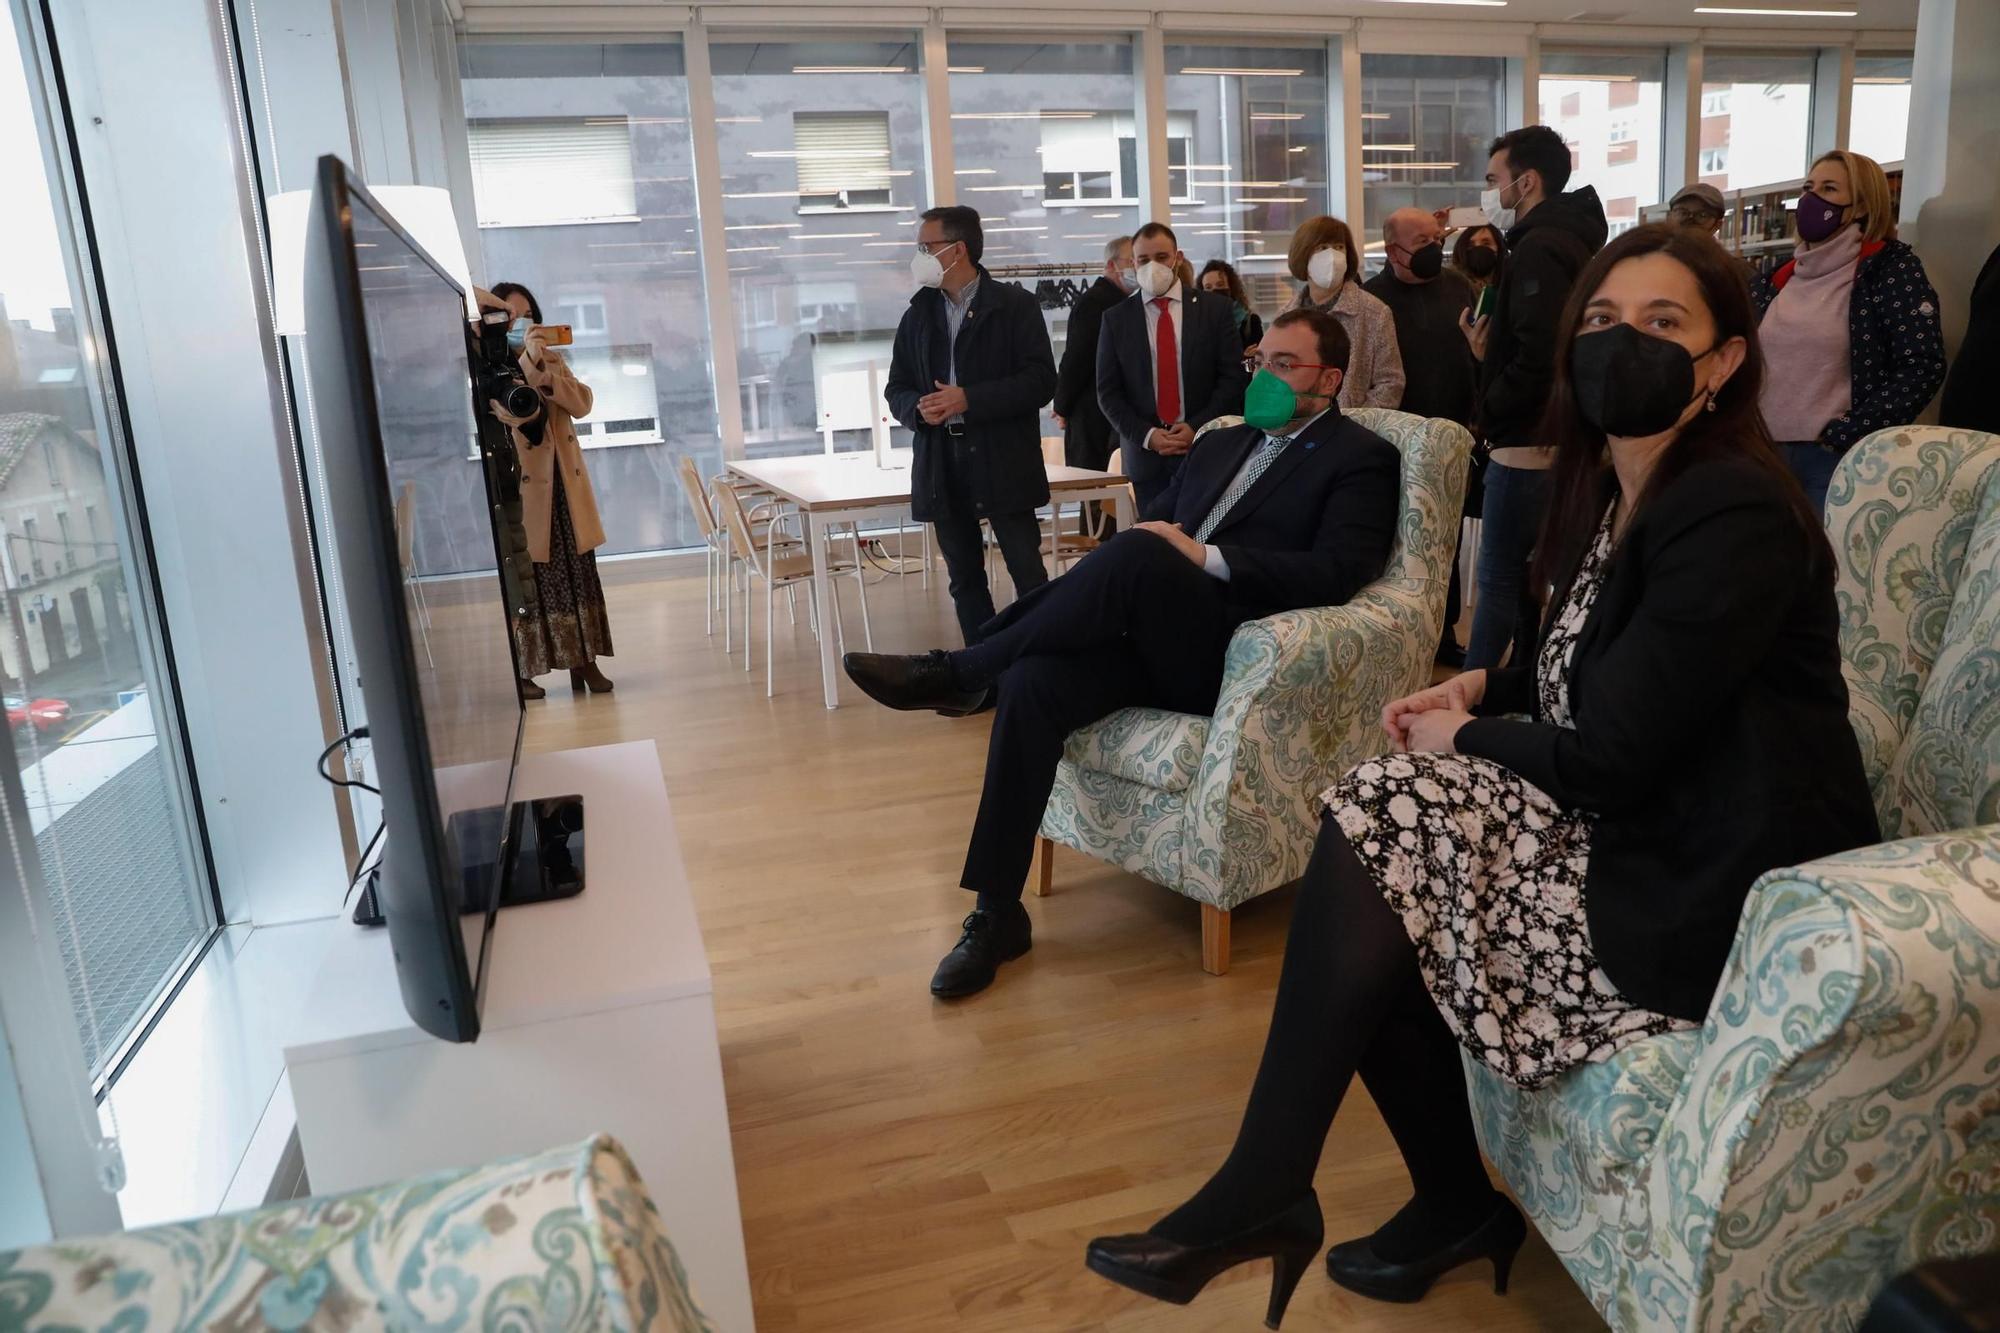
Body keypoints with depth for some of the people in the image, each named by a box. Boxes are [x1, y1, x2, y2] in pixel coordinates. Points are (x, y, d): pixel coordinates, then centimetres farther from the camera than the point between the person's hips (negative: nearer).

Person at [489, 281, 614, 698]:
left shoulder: (553, 359, 13)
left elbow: (582, 403, -1)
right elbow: (511, 411, -19)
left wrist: (545, 369, -12)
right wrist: (527, 360, -22)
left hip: (563, 480, 5)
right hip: (521, 483, -5)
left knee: (579, 569, 5)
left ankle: (584, 658, 12)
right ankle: (526, 670, 7)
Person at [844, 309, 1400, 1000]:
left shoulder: (1361, 458, 6)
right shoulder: (1220, 444, 27)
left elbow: (1337, 572, -10)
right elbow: (1154, 524, 26)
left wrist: (1206, 557, -18)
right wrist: (1097, 585, 2)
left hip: (1228, 655, -6)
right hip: (1152, 641, 6)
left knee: (1137, 554, -33)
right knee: (1032, 683, -23)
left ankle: (960, 672, -20)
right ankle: (996, 913, -15)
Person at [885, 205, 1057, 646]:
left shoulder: (1015, 305, -1)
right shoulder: (918, 314, 14)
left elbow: (1041, 380, -9)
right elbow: (896, 389, 15)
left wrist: (969, 400, -18)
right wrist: (918, 409, -9)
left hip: (1003, 464, -5)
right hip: (942, 468, 5)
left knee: (1028, 572, -3)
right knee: (965, 578, 9)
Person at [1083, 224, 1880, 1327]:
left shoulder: (1734, 516, -19)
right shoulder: (1621, 486, 9)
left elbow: (1608, 759, -22)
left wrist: (1466, 738, -6)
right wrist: (1483, 687, 2)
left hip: (1708, 891, -9)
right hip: (1635, 827, 9)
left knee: (1378, 828, -19)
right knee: (1369, 842, -7)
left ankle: (1258, 1194, -6)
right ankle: (1454, 1205, 8)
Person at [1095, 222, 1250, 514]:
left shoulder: (1215, 309, 5)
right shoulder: (1116, 319, 7)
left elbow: (1233, 377, 1)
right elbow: (1108, 391, 4)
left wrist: (1196, 428, -10)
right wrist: (1147, 435, -9)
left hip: (1206, 449, -1)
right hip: (1145, 453, 1)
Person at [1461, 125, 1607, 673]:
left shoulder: (1538, 248, -15)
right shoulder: (1572, 240, 17)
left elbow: (1537, 357, -25)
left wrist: (1490, 411, -12)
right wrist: (1491, 353, 10)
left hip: (1526, 443, -10)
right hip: (1558, 440, 10)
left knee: (1499, 581, -4)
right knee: (1531, 578, 14)